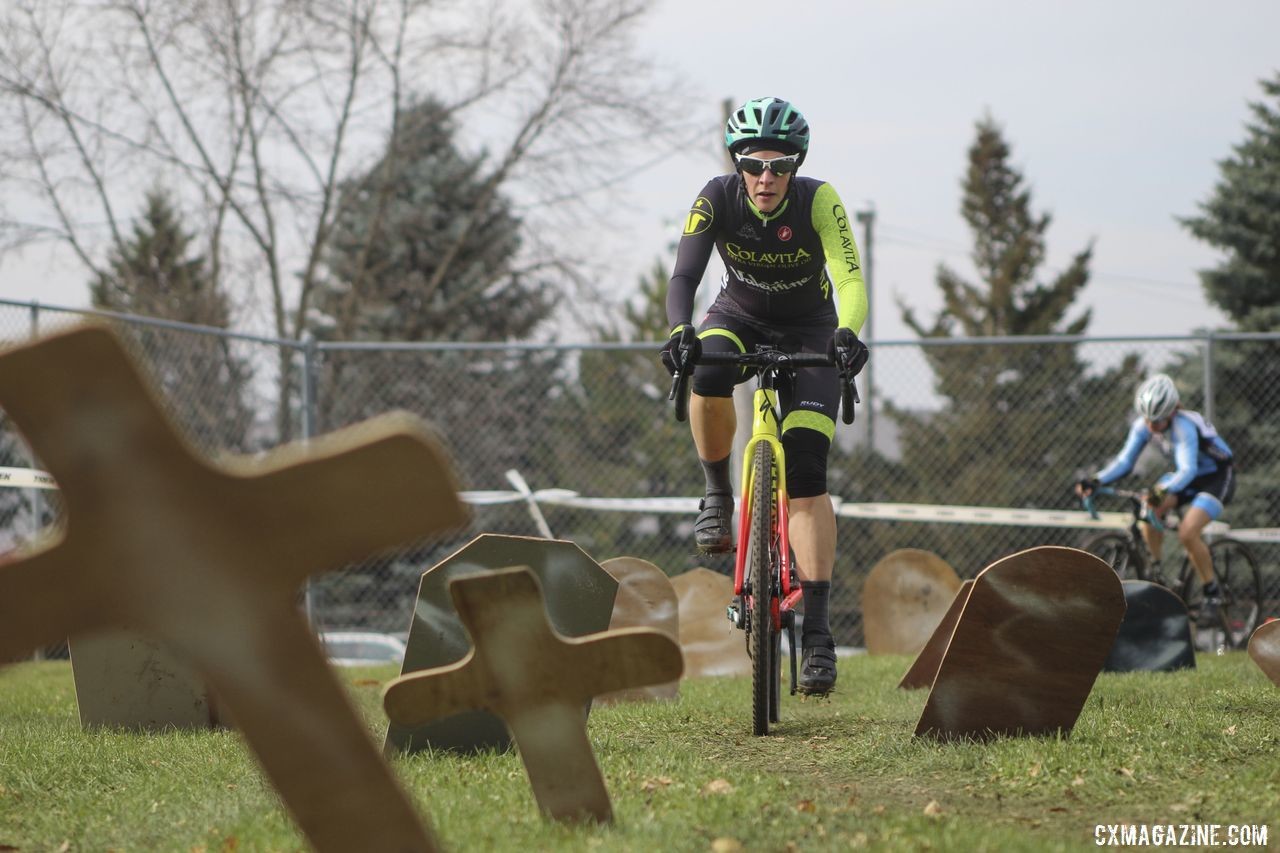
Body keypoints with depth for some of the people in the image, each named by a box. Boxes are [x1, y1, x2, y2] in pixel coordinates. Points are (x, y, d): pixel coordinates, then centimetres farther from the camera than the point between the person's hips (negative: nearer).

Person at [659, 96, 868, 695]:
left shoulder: (818, 201, -25)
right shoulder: (717, 198, -21)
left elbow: (850, 279, -35)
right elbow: (684, 274, -30)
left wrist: (847, 334, -55)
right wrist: (680, 332, -50)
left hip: (808, 329, -1)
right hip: (740, 315, 1)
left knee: (806, 475, -16)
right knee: (708, 377, -37)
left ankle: (816, 629, -14)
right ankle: (718, 496, -10)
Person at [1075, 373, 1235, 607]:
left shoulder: (1184, 426, -34)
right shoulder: (1143, 425, -14)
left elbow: (1188, 469, -46)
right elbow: (1124, 460, -16)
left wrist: (1163, 491, -65)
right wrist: (1096, 480, -33)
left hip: (1217, 476, -7)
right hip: (1185, 475, 7)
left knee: (1187, 533, -25)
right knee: (1149, 511, -19)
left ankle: (1212, 591, -5)